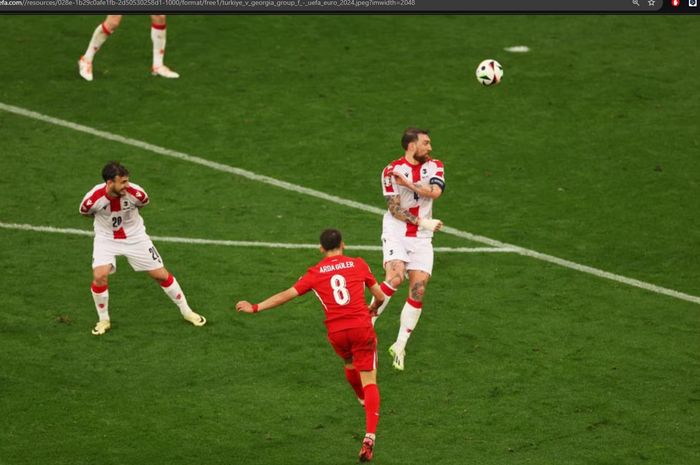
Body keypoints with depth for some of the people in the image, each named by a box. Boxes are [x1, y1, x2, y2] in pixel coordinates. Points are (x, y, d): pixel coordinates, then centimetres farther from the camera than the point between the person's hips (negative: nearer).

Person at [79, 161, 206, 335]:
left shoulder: (135, 193, -26)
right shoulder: (93, 198, -29)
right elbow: (85, 213, -3)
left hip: (135, 236, 1)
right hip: (106, 238, -1)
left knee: (161, 274, 4)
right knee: (99, 276, -22)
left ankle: (187, 311, 25)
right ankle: (103, 320, 3)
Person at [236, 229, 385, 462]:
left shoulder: (316, 272, 5)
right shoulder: (358, 264, 6)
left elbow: (287, 294, 2)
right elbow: (380, 296, 13)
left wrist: (255, 308, 10)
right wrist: (373, 308, 37)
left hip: (336, 332, 1)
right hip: (362, 328, -1)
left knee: (350, 364, 34)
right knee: (369, 382, -2)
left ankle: (364, 401, 58)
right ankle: (369, 437, -17)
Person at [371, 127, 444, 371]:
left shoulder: (435, 166, 5)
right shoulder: (392, 171, -7)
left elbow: (435, 192, -15)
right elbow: (395, 209, -11)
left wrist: (408, 183, -22)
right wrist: (424, 222, -15)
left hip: (421, 237, 4)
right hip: (395, 233, -4)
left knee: (418, 291, -4)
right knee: (395, 277, -27)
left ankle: (399, 347, 6)